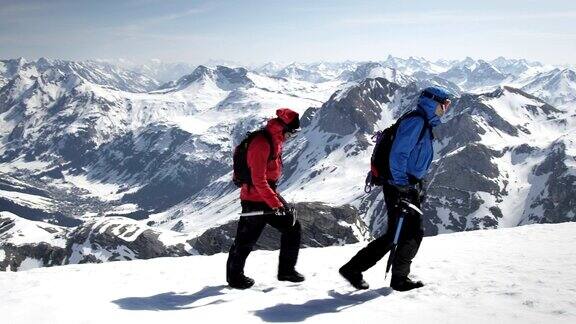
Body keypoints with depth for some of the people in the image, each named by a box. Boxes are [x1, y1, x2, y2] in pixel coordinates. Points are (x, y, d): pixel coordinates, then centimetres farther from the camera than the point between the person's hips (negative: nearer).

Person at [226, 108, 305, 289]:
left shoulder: (275, 140, 8)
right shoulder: (261, 143, -23)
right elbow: (258, 180, -25)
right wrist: (275, 203, -25)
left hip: (269, 195, 9)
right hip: (255, 200, -9)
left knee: (292, 228, 7)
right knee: (246, 239, 3)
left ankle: (286, 270, 17)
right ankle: (234, 276, 21)